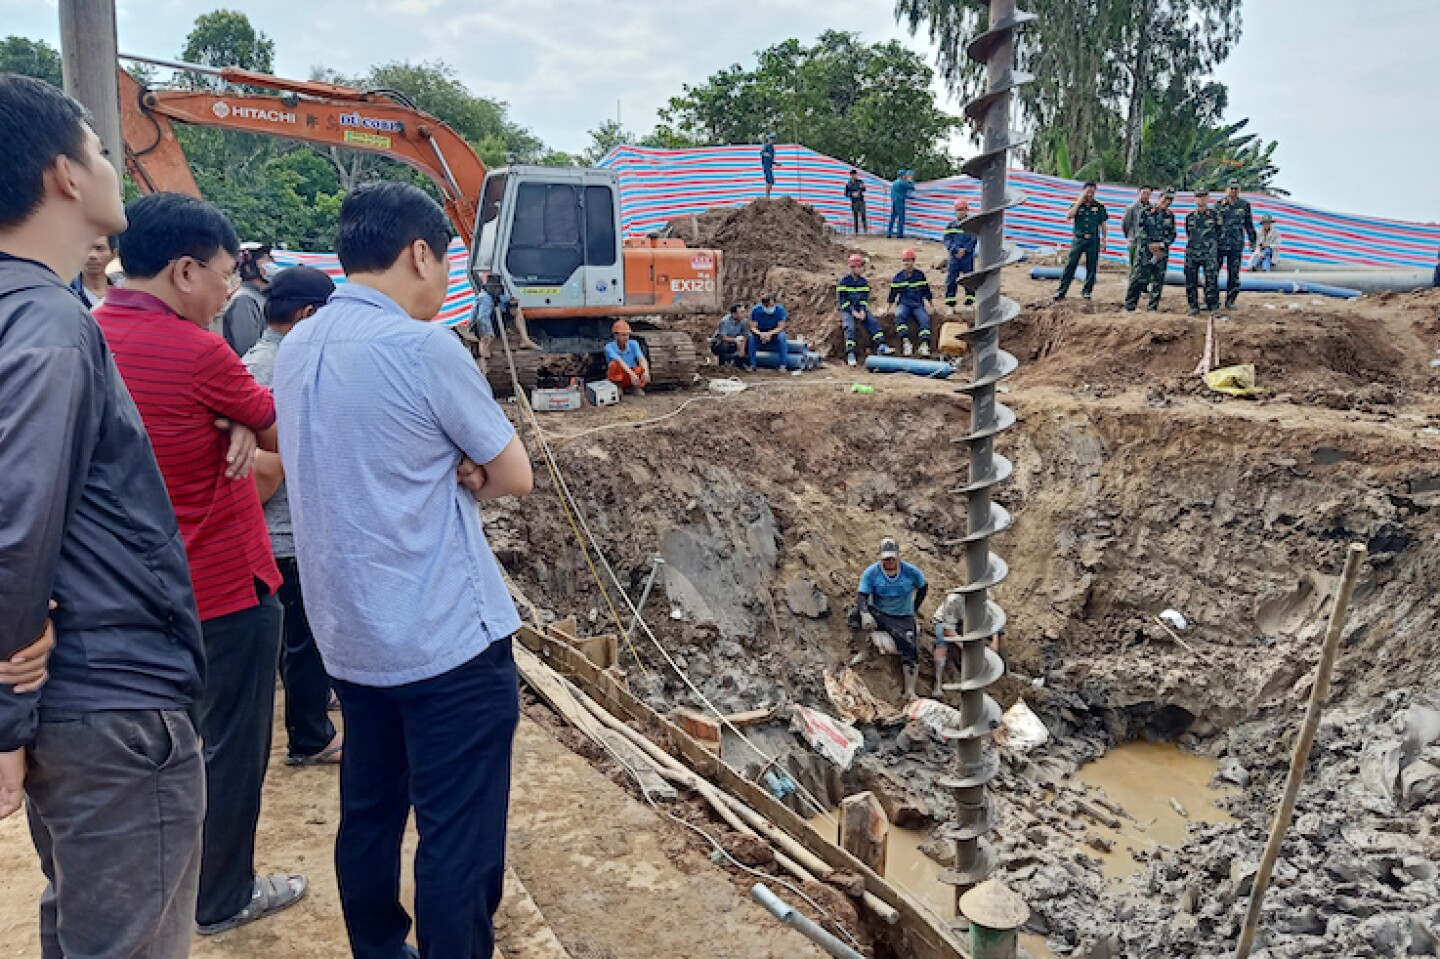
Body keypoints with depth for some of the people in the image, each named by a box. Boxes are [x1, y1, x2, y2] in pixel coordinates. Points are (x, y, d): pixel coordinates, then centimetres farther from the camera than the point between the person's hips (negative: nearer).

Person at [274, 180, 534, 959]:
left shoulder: (296, 349, 7)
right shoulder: (423, 347, -16)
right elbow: (515, 477, -8)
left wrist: (448, 469, -2)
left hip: (349, 638, 8)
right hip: (448, 638, -8)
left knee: (368, 817, 19)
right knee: (459, 842, 2)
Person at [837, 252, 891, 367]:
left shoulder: (864, 281, 8)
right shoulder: (844, 281, -7)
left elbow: (865, 298, 5)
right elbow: (842, 299, -11)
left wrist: (862, 311, -13)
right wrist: (853, 312, -18)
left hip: (860, 309, 4)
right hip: (847, 309, -4)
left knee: (873, 323, -17)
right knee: (850, 327, -27)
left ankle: (881, 346, -22)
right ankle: (850, 354, -34)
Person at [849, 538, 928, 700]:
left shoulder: (911, 572, -3)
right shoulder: (871, 573, -7)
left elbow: (923, 587, 15)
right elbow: (861, 595, -15)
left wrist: (913, 609, 6)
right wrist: (865, 614, -36)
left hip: (903, 618, 1)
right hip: (877, 614, -1)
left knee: (910, 650, -19)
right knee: (856, 615, -32)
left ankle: (910, 691, -16)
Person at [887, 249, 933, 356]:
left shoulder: (920, 275, 9)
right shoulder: (898, 277, 7)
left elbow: (926, 292, 16)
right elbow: (892, 294, 12)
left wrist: (929, 305, 12)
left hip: (918, 304, 1)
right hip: (903, 304, -1)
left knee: (925, 318, -28)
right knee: (899, 315, -34)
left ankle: (924, 344, -37)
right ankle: (905, 341, -41)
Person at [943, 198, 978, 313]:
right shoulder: (950, 225, 7)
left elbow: (974, 240, -4)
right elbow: (947, 240, 0)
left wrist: (964, 250, -17)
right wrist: (956, 250, -14)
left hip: (968, 257, -1)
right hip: (953, 256, 1)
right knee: (951, 280, 0)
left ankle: (970, 303, 13)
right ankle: (950, 306, 4)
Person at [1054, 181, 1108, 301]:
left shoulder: (1099, 206, 7)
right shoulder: (1076, 205, 5)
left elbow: (1102, 224, 11)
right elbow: (1068, 216, -14)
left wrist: (1103, 239, 5)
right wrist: (1079, 202, -13)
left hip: (1093, 240, 1)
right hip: (1078, 239, -1)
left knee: (1092, 267, 4)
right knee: (1070, 265, -6)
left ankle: (1087, 291, 14)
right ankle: (1061, 291, -5)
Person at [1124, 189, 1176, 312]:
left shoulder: (1170, 216, 13)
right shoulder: (1146, 212, 2)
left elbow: (1172, 234, 10)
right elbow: (1139, 230, -4)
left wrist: (1161, 244, -8)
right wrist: (1150, 245, -11)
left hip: (1162, 252, 4)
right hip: (1145, 251, -4)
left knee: (1158, 281, 3)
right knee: (1138, 279, -8)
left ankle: (1153, 308, 10)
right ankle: (1129, 306, -3)